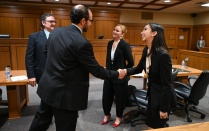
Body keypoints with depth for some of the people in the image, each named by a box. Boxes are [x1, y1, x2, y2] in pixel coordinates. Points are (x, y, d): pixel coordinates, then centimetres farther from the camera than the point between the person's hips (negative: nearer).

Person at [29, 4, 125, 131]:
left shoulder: (56, 32, 1)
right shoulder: (82, 43, -23)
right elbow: (96, 70, -17)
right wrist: (117, 74, -2)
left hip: (47, 87, 8)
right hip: (64, 94, -7)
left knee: (41, 120, 27)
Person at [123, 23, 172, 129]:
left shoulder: (163, 55, -27)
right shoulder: (146, 51, -2)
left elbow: (166, 84, -23)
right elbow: (139, 68, 13)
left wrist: (164, 108, -18)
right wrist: (126, 71, -6)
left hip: (161, 95, -8)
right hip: (151, 92, 8)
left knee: (156, 127, 12)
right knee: (150, 125, 24)